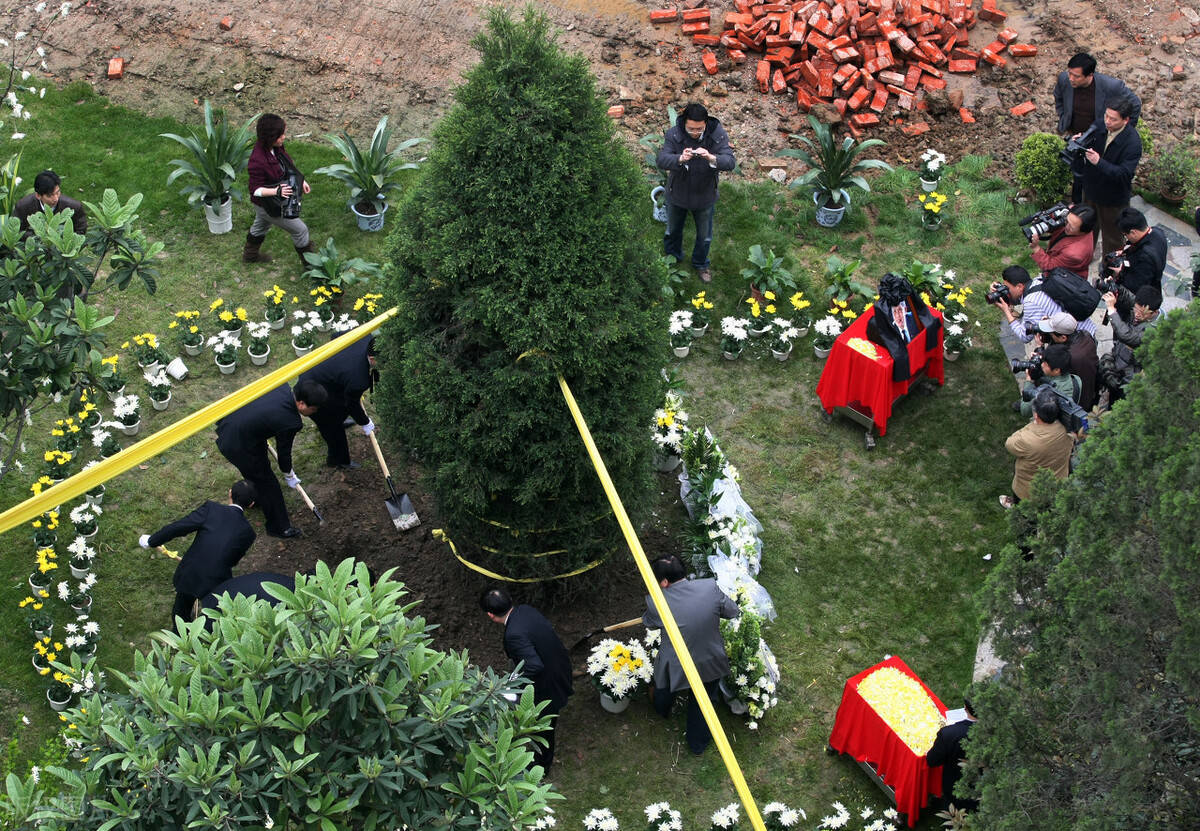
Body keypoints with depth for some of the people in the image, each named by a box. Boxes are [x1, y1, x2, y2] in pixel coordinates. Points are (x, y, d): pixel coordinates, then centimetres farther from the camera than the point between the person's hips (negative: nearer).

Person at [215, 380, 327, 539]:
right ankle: (279, 527, 28)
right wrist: (289, 476, 10)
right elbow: (284, 451, -10)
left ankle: (255, 499, 61)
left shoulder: (282, 386, -9)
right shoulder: (290, 422, -28)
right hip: (237, 446, -9)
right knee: (267, 483, 11)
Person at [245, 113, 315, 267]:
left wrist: (301, 180, 8)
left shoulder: (275, 148, -14)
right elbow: (256, 190, -30)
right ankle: (309, 265, 27)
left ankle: (250, 255, 61)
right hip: (270, 205, -9)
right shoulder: (258, 161, -39)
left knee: (261, 225, 34)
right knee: (300, 230, 7)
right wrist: (276, 191, -45)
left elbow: (287, 165, 8)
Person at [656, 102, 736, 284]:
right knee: (673, 229, 25)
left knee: (704, 235, 20)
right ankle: (673, 258, 53)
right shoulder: (674, 134, -23)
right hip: (677, 193, 0)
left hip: (705, 196, 0)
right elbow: (662, 160, -31)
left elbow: (730, 162, -29)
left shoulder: (717, 135, -22)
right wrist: (680, 159, -53)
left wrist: (711, 158, -51)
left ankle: (701, 263, 47)